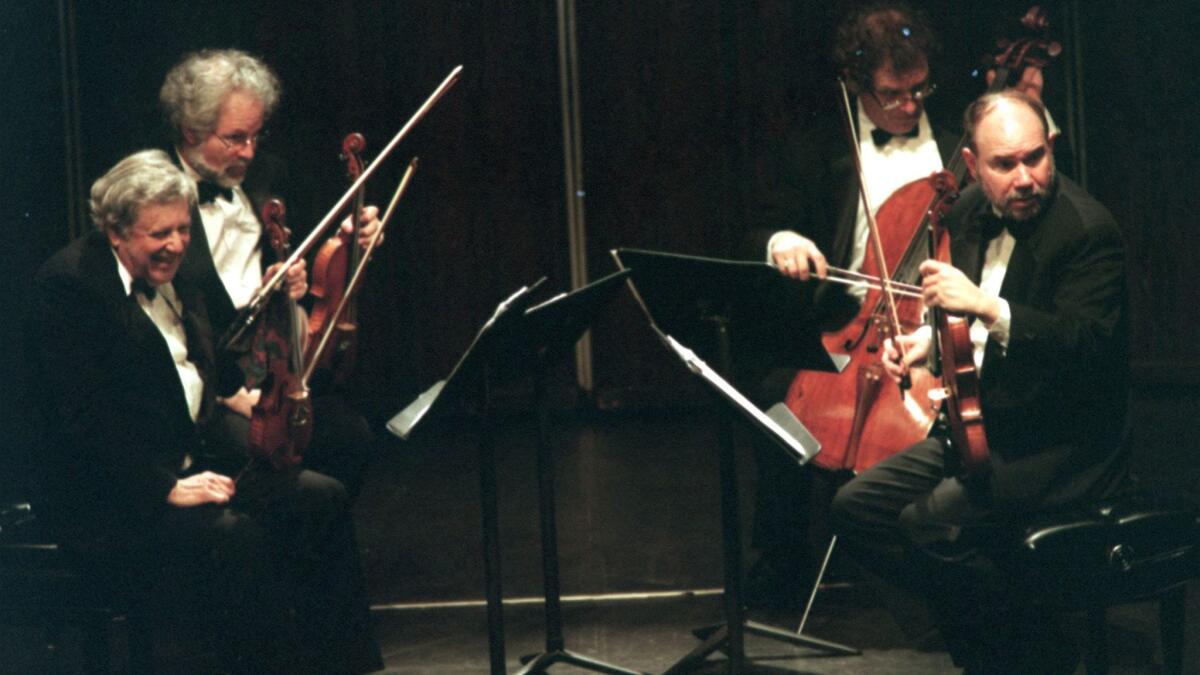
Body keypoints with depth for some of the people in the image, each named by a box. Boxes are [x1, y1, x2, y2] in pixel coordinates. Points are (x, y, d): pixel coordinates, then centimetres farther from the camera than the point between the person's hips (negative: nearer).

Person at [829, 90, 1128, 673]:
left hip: (1061, 444, -9)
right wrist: (928, 338, 4)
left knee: (930, 523, -27)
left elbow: (1091, 346, -30)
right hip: (981, 425, 9)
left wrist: (988, 307, -36)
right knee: (857, 507, 1)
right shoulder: (971, 212, 7)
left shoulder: (1087, 230, -19)